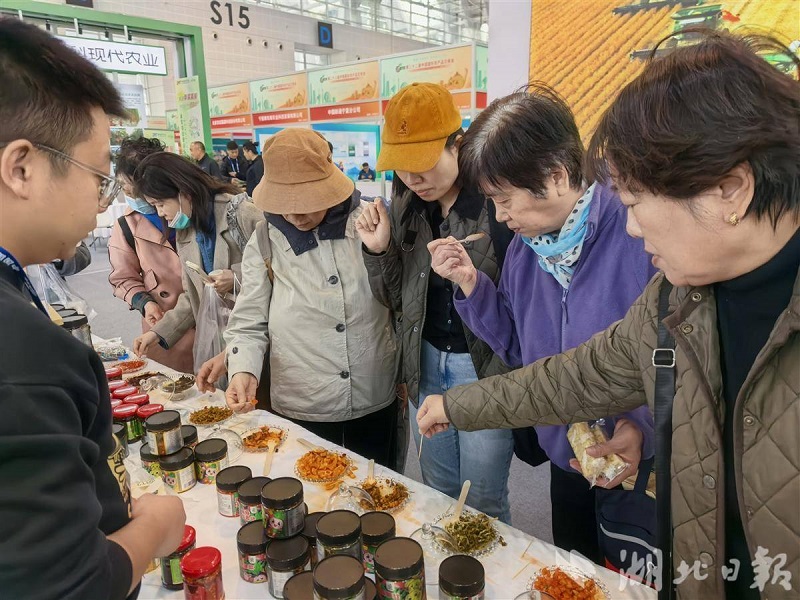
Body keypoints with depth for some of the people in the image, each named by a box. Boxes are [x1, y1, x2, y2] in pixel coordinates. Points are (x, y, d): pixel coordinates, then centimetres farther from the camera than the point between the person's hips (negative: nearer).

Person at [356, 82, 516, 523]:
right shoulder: (405, 206, 2)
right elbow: (396, 300, 7)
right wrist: (379, 250, -8)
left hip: (486, 367, -5)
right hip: (426, 363, 5)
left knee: (482, 503, 11)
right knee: (438, 495, 21)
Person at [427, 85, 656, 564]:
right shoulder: (524, 250, -5)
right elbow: (518, 348, 2)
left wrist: (647, 427, -31)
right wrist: (471, 284, -10)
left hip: (647, 470, -5)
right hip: (566, 464, 5)